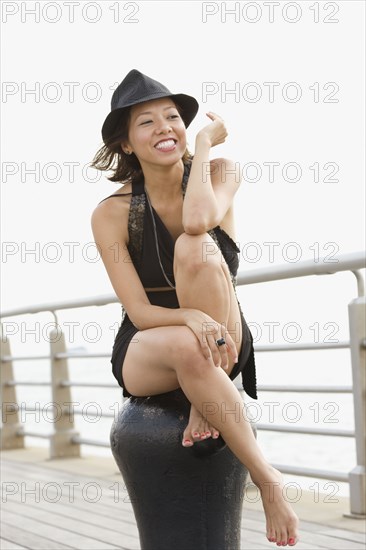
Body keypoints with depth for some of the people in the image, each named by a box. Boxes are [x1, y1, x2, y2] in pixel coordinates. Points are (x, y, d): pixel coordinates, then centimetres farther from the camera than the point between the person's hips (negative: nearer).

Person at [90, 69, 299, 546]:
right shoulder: (112, 214, -7)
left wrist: (204, 145, -15)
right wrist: (191, 318, -36)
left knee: (196, 248, -30)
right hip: (144, 355, 0)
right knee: (186, 345, -40)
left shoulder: (220, 172, -5)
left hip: (223, 346, 1)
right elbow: (140, 312, -15)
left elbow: (198, 220, -30)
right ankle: (267, 478, -28)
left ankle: (205, 400, -23)